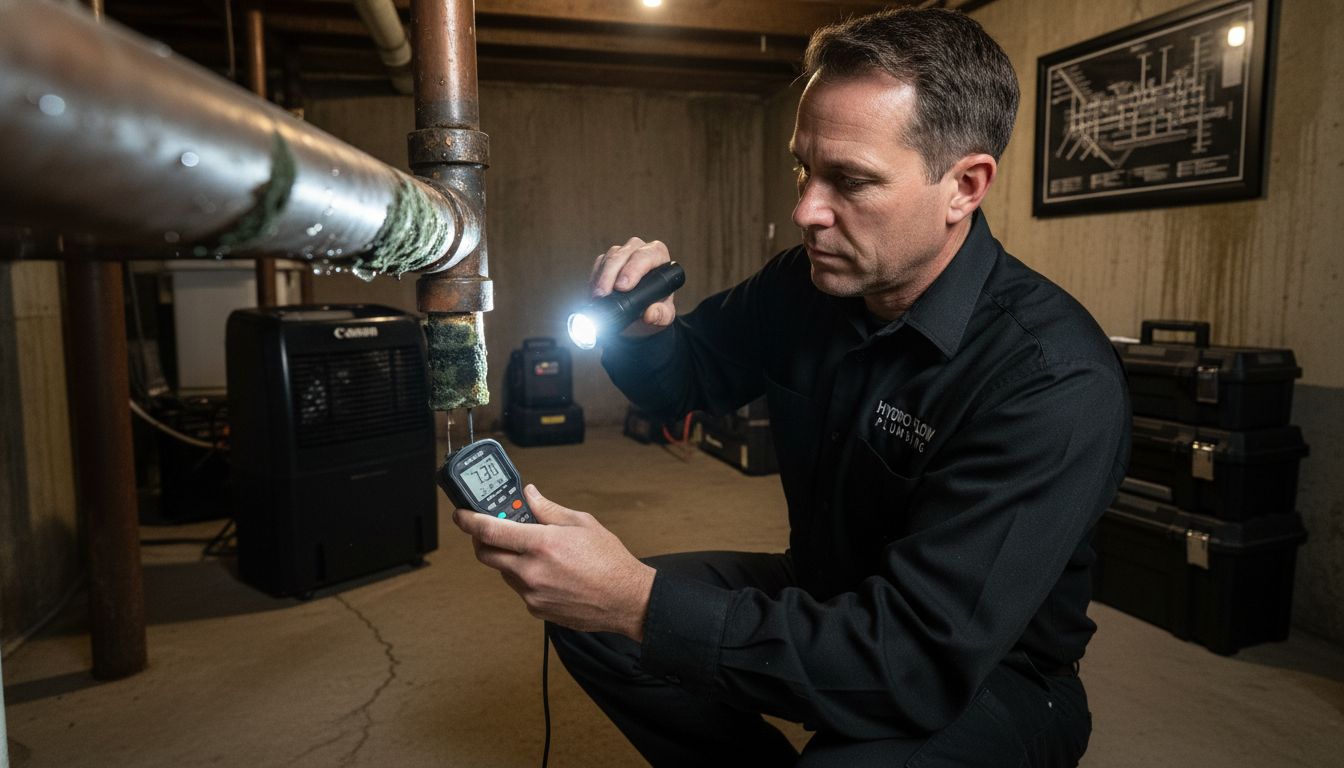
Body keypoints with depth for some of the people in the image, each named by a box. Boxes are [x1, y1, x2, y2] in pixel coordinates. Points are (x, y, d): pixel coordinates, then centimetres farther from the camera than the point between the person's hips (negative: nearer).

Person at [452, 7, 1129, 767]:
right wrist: (643, 327, -16)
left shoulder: (1056, 381, -29)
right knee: (588, 616, -2)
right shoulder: (807, 283, -8)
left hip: (987, 675, -6)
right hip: (828, 603, 6)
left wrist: (640, 603, -38)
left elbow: (918, 659, -34)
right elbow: (689, 374, 8)